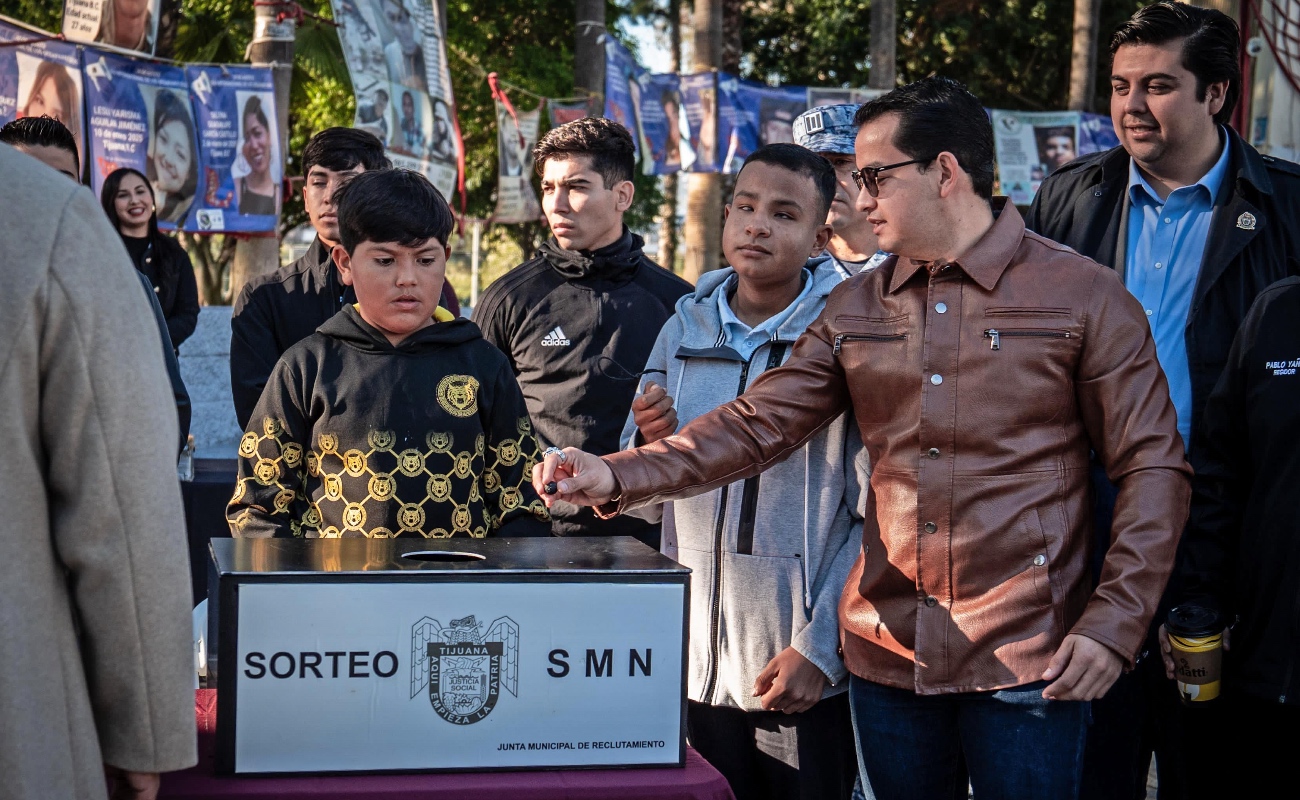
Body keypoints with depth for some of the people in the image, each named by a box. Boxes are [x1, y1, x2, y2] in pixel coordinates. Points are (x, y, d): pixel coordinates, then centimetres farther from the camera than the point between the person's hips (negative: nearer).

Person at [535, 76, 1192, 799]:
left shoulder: (1084, 295, -4)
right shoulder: (856, 308, 9)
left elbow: (1154, 468, -5)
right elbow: (758, 424, 3)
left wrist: (1113, 625, -13)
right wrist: (619, 477, -10)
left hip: (1028, 663, -4)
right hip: (888, 656, 5)